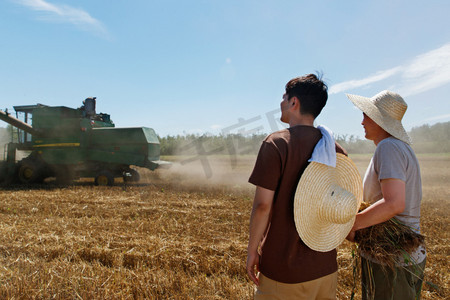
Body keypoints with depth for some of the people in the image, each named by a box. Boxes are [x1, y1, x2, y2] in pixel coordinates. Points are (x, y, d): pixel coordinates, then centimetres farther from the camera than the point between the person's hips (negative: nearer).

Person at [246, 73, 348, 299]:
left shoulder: (276, 143, -15)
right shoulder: (336, 150, 2)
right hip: (326, 267, 6)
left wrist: (252, 250, -6)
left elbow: (262, 204, -18)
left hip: (284, 267, -6)